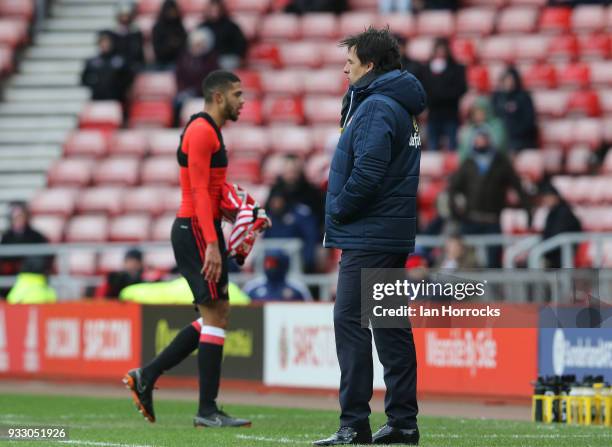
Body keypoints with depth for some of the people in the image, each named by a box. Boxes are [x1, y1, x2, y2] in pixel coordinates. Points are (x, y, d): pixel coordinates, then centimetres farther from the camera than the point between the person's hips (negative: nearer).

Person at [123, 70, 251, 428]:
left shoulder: (210, 131, 20)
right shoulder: (202, 131, -12)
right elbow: (199, 191, -20)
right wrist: (212, 244, -26)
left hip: (203, 231, 10)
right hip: (197, 230, -10)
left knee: (216, 315, 12)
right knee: (216, 317, -8)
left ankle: (146, 377, 14)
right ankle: (208, 410, -6)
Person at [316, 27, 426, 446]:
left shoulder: (376, 108, -14)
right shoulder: (400, 106, 17)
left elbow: (368, 172, -24)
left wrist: (338, 210, -10)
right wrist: (341, 211, 14)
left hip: (369, 236, -10)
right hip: (394, 233, 10)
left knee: (350, 322, -10)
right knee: (391, 325, 11)